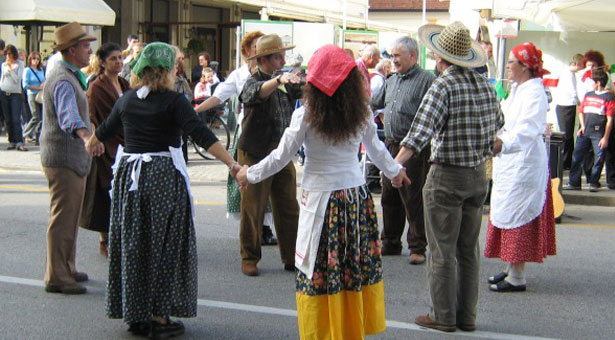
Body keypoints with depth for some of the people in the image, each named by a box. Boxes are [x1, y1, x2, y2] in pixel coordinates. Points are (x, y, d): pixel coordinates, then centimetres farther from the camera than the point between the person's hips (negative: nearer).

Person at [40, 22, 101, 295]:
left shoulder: (71, 75, 14)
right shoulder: (63, 81, -21)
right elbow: (69, 116, -41)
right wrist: (86, 135, -58)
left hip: (72, 158, 11)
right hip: (63, 159, -11)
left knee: (70, 218, 18)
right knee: (63, 219, -7)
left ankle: (66, 269, 29)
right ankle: (56, 278, -2)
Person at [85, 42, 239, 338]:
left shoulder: (126, 100, 7)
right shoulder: (173, 101, -10)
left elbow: (104, 131, 24)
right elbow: (201, 135, -21)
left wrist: (88, 146, 45)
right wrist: (232, 164, -24)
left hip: (129, 176, 5)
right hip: (164, 178, -5)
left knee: (132, 244, 12)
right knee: (163, 245, 3)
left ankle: (135, 314, 21)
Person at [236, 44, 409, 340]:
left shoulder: (306, 116, -10)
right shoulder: (361, 113, 1)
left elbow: (281, 157, -4)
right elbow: (376, 149, 17)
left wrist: (250, 175, 12)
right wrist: (394, 170, 37)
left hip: (320, 200, -4)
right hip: (356, 197, 4)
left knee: (318, 272, 5)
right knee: (356, 266, 12)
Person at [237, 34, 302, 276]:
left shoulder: (286, 84, 11)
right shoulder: (253, 82, -10)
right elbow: (256, 93, -32)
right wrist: (278, 80, -48)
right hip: (256, 154, -6)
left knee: (289, 209, 8)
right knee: (252, 209, 2)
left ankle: (292, 258, 16)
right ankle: (249, 259, 14)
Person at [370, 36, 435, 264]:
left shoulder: (426, 80, -6)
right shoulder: (392, 81, 17)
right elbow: (374, 104, 31)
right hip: (390, 147, 7)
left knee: (414, 201, -3)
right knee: (389, 198, 12)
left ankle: (418, 248, 7)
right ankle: (391, 243, 24)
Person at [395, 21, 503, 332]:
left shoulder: (443, 86, -16)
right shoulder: (485, 85, 4)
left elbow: (422, 131, -26)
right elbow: (497, 123, 19)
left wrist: (395, 164, -30)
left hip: (446, 177, -7)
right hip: (478, 176, 7)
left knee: (442, 250, 2)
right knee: (468, 249, 14)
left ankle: (443, 316, 7)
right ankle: (467, 315, 21)